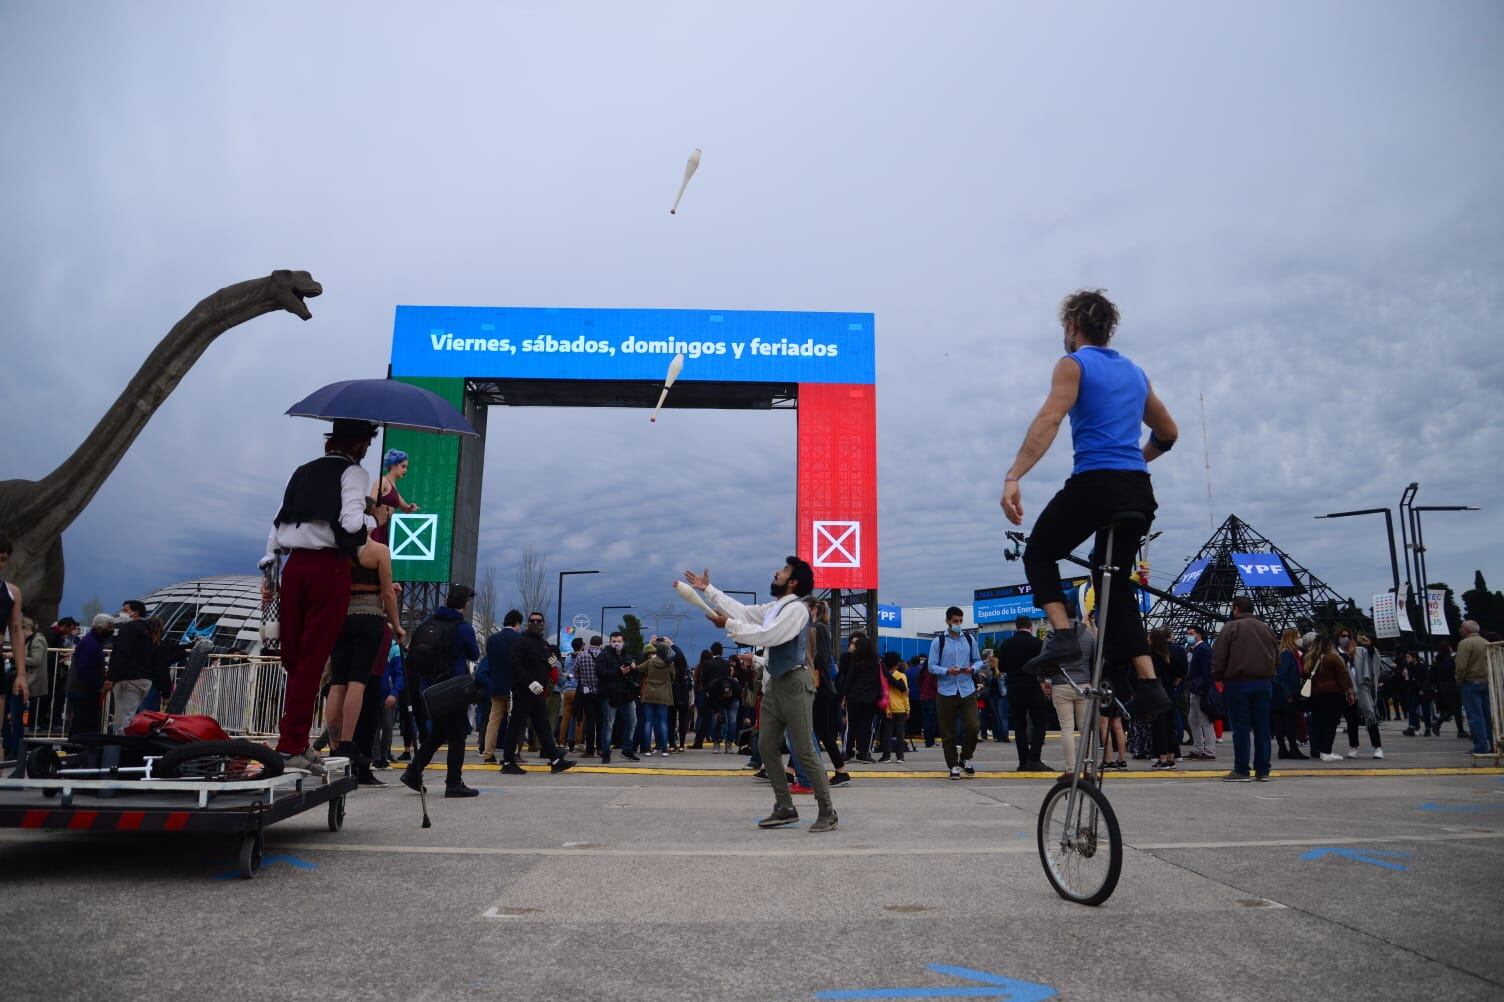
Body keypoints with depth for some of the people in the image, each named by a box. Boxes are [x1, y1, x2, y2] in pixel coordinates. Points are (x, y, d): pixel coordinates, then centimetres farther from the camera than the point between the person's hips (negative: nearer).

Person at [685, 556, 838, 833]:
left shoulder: (796, 608, -13)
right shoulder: (773, 608, 15)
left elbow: (766, 636, -21)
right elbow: (743, 611, 18)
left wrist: (728, 624, -17)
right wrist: (708, 589, 20)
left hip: (794, 684, -9)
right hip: (775, 683, 9)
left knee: (804, 752, -7)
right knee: (767, 746, 9)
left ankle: (827, 812, 2)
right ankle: (784, 808, 17)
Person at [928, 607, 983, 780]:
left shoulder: (970, 639, 8)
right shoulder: (938, 642, -1)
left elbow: (978, 660, 13)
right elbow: (932, 666, -3)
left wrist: (972, 668, -9)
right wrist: (947, 671, -20)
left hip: (968, 690, 2)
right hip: (946, 692, -2)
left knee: (972, 727, -5)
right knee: (948, 732, 3)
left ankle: (965, 758, 20)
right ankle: (953, 765, 15)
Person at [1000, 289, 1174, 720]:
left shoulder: (1073, 365, 1)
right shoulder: (1135, 372, 21)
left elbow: (1048, 422, -16)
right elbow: (1168, 433, 28)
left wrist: (1013, 477, -23)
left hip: (1093, 485, -6)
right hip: (1138, 491, 7)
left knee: (1038, 554, 15)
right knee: (1117, 583, 16)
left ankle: (1063, 633, -7)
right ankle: (1147, 683, 8)